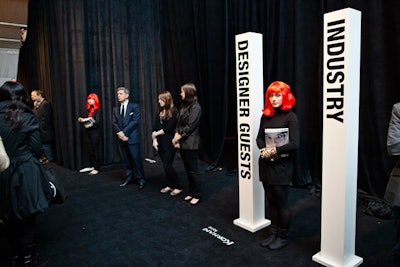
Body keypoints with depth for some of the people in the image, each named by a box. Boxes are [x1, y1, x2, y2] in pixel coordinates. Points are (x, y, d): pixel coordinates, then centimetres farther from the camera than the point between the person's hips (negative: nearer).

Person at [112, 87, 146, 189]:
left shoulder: (135, 106, 0)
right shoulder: (115, 109, 14)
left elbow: (135, 121, -10)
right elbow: (114, 123, 8)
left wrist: (124, 132, -14)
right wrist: (120, 133, -10)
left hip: (132, 137, -4)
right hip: (122, 138, 5)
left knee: (136, 158, -5)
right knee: (126, 159, 9)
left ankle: (141, 179, 4)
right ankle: (129, 178, 21)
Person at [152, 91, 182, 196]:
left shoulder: (174, 112, -9)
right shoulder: (159, 112, 11)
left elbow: (169, 128, -14)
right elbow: (155, 127, 7)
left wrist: (156, 134, -6)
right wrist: (154, 139, -4)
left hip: (170, 143, -6)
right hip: (160, 143, 6)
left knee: (167, 165, -8)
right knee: (166, 165, 10)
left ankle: (178, 187, 7)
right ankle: (170, 185, 24)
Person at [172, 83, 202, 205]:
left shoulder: (195, 107, -11)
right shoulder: (184, 106, 14)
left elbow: (190, 126, -16)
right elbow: (179, 124, 11)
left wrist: (178, 137, -11)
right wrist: (176, 136, -3)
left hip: (191, 144, -8)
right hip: (182, 143, 8)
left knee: (193, 170, 1)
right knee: (188, 170, 14)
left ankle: (196, 195, 13)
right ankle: (191, 193, 25)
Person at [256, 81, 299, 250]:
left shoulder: (290, 116, -9)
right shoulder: (266, 115, 7)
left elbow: (294, 143, -16)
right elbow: (259, 137, 9)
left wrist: (275, 151, -18)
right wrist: (264, 150, -9)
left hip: (281, 165, -5)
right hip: (265, 163, 5)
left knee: (281, 202, 5)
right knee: (271, 200, 14)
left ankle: (283, 236, 22)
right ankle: (273, 233, 28)